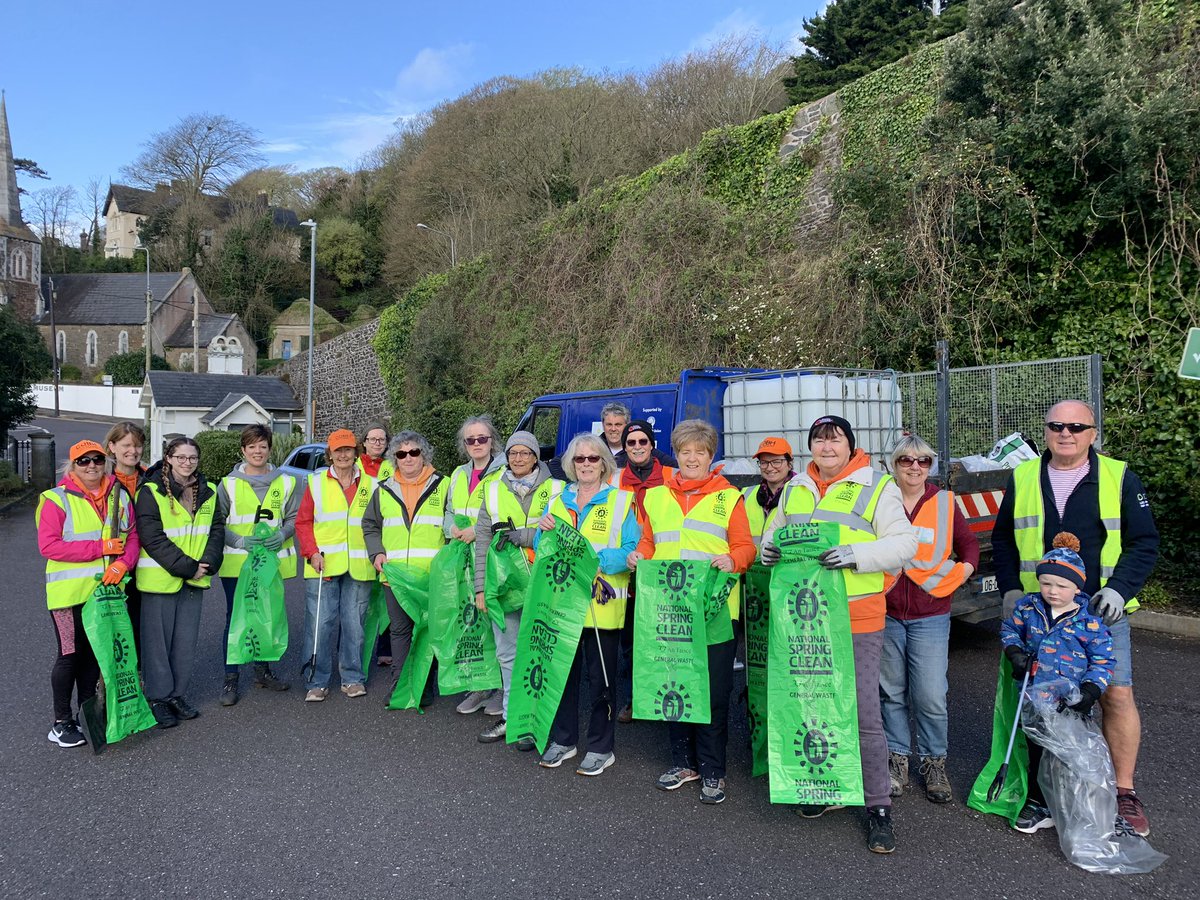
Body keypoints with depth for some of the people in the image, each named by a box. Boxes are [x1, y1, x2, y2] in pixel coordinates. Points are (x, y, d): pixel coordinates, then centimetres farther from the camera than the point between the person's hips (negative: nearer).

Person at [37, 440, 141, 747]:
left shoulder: (120, 495, 5)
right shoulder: (57, 500, -8)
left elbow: (132, 536, 5)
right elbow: (48, 546, -15)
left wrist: (122, 563, -14)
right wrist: (100, 547, -19)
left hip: (107, 590, 4)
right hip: (70, 592, -4)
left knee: (95, 652, 14)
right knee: (70, 654, 2)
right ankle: (61, 723, 17)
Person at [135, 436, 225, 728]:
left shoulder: (208, 491, 7)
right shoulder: (151, 492, -10)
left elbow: (217, 529, 8)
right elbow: (152, 538, -16)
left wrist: (207, 563, -8)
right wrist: (187, 567, -17)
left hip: (195, 580, 5)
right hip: (160, 578, -5)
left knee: (186, 640, 12)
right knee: (158, 639, 3)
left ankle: (177, 694, 25)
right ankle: (159, 698, 16)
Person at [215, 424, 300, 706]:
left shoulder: (285, 482, 6)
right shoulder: (228, 484, 1)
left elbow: (294, 517, 8)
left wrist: (282, 535, -12)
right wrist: (240, 541, -16)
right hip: (236, 563, -2)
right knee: (235, 618, 1)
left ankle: (262, 669, 29)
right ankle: (230, 678, 11)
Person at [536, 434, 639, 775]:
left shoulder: (621, 501, -1)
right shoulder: (558, 500, 13)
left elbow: (632, 551, -10)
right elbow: (542, 551, 12)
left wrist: (593, 558, -23)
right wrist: (544, 531, -9)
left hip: (602, 605, -4)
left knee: (601, 678, 5)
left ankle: (600, 748, 20)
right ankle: (563, 740, 28)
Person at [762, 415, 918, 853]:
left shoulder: (877, 487, -2)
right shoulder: (794, 490, 14)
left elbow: (904, 543, -8)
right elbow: (774, 533, 21)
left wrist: (857, 554, -23)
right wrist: (769, 547, -3)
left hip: (857, 619, -5)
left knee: (864, 714, -4)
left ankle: (878, 806, 11)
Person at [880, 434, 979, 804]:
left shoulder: (945, 502, 3)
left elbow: (969, 544, 15)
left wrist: (961, 572, -1)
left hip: (930, 615, 0)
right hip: (885, 614, 0)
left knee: (931, 696, -3)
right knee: (891, 691, 9)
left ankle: (934, 763, 17)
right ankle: (897, 759, 24)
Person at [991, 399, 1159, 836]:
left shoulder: (1120, 477, 1)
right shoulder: (1022, 478, 6)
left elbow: (1144, 541, 2)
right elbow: (1003, 540, 13)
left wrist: (1119, 588, -12)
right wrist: (1010, 589, 1)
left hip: (1101, 611, -1)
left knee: (1117, 695, -3)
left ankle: (1124, 791, 13)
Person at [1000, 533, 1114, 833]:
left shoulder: (1090, 619, -10)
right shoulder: (1028, 607, -1)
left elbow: (1103, 659, -6)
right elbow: (1010, 629, 15)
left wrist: (1090, 690, -18)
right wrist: (1015, 652, -3)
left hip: (1070, 701, -4)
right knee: (1037, 750, 15)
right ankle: (1039, 803, 29)